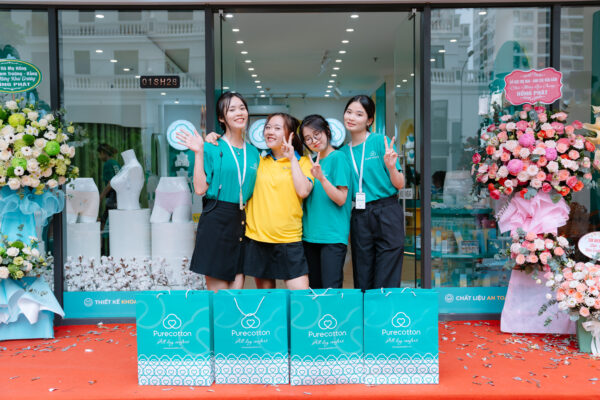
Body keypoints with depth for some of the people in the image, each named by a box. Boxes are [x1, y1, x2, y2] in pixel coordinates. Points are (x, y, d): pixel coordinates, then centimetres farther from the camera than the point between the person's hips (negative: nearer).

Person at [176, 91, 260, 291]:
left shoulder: (253, 152, 14)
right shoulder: (212, 148, -1)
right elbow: (200, 189, -9)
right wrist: (198, 153, -11)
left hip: (243, 222, 5)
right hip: (216, 221, -5)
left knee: (237, 288, 5)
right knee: (217, 290, -1)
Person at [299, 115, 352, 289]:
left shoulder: (338, 157, -6)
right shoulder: (312, 163, 14)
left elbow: (341, 199, -13)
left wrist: (321, 178, -24)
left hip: (333, 235, -7)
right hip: (310, 234, 7)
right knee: (314, 288, 12)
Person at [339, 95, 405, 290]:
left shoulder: (381, 141, -2)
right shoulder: (344, 151, 11)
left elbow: (399, 185, -4)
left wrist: (391, 166, -22)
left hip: (387, 214, -4)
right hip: (359, 217, 4)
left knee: (386, 284, -2)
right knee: (362, 284, 9)